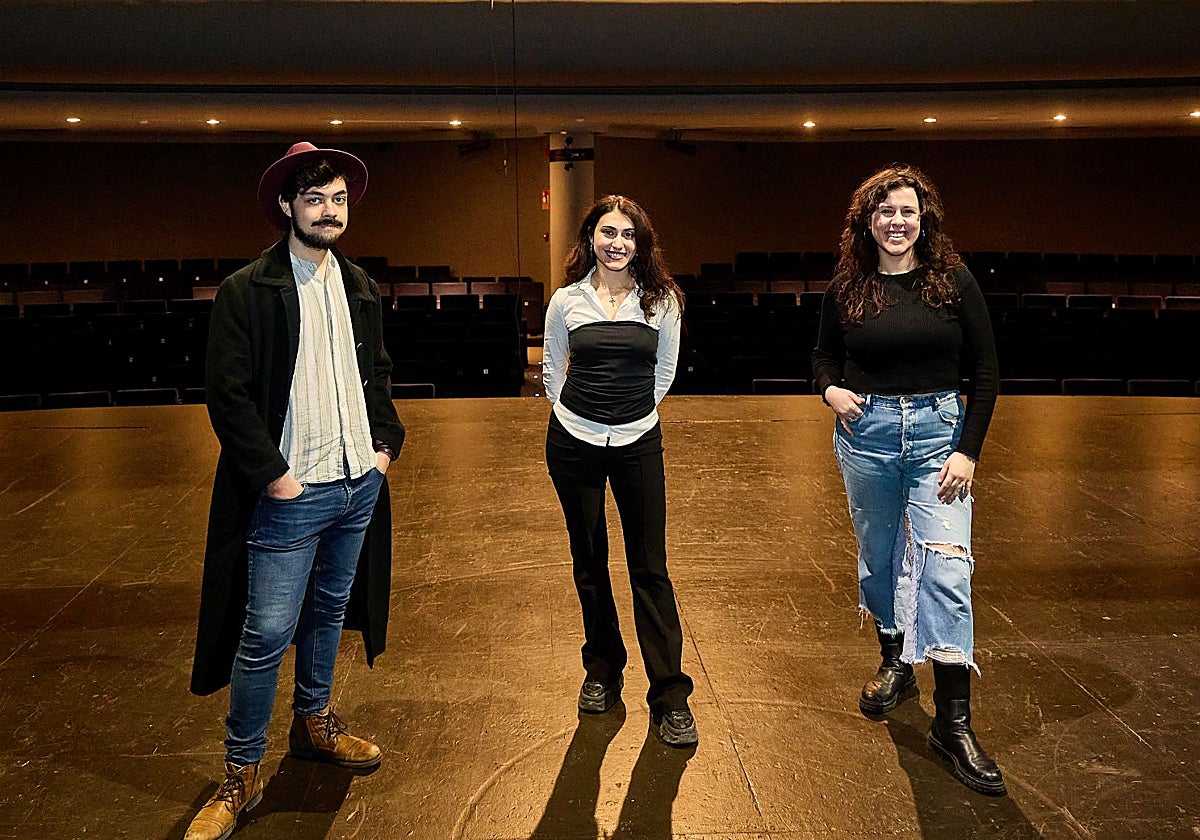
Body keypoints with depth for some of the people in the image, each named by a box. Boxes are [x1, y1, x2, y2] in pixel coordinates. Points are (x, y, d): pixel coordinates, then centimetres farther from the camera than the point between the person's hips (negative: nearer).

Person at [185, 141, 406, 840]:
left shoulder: (361, 287, 9)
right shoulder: (246, 291, -10)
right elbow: (227, 394, -12)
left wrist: (386, 441, 6)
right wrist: (273, 475, -15)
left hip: (359, 485, 6)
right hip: (290, 494, -6)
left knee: (328, 611, 20)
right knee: (267, 634, -1)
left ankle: (314, 723, 39)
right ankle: (243, 775, 15)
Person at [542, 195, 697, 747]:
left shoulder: (661, 300, -1)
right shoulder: (566, 301, 0)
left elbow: (664, 370, 11)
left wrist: (633, 408, 10)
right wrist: (579, 410, 10)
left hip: (639, 443, -1)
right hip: (574, 442, 1)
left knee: (650, 568, -2)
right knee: (589, 562, 11)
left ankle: (669, 696, 7)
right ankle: (603, 671, 28)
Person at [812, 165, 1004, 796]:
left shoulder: (954, 281, -3)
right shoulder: (846, 288, 2)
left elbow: (986, 372, -1)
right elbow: (823, 356, 16)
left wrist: (968, 450, -9)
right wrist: (830, 390, -7)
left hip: (937, 430, -2)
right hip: (866, 433, 2)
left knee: (945, 566, -10)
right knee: (879, 557, 13)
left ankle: (952, 723, -4)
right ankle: (896, 664, 36)